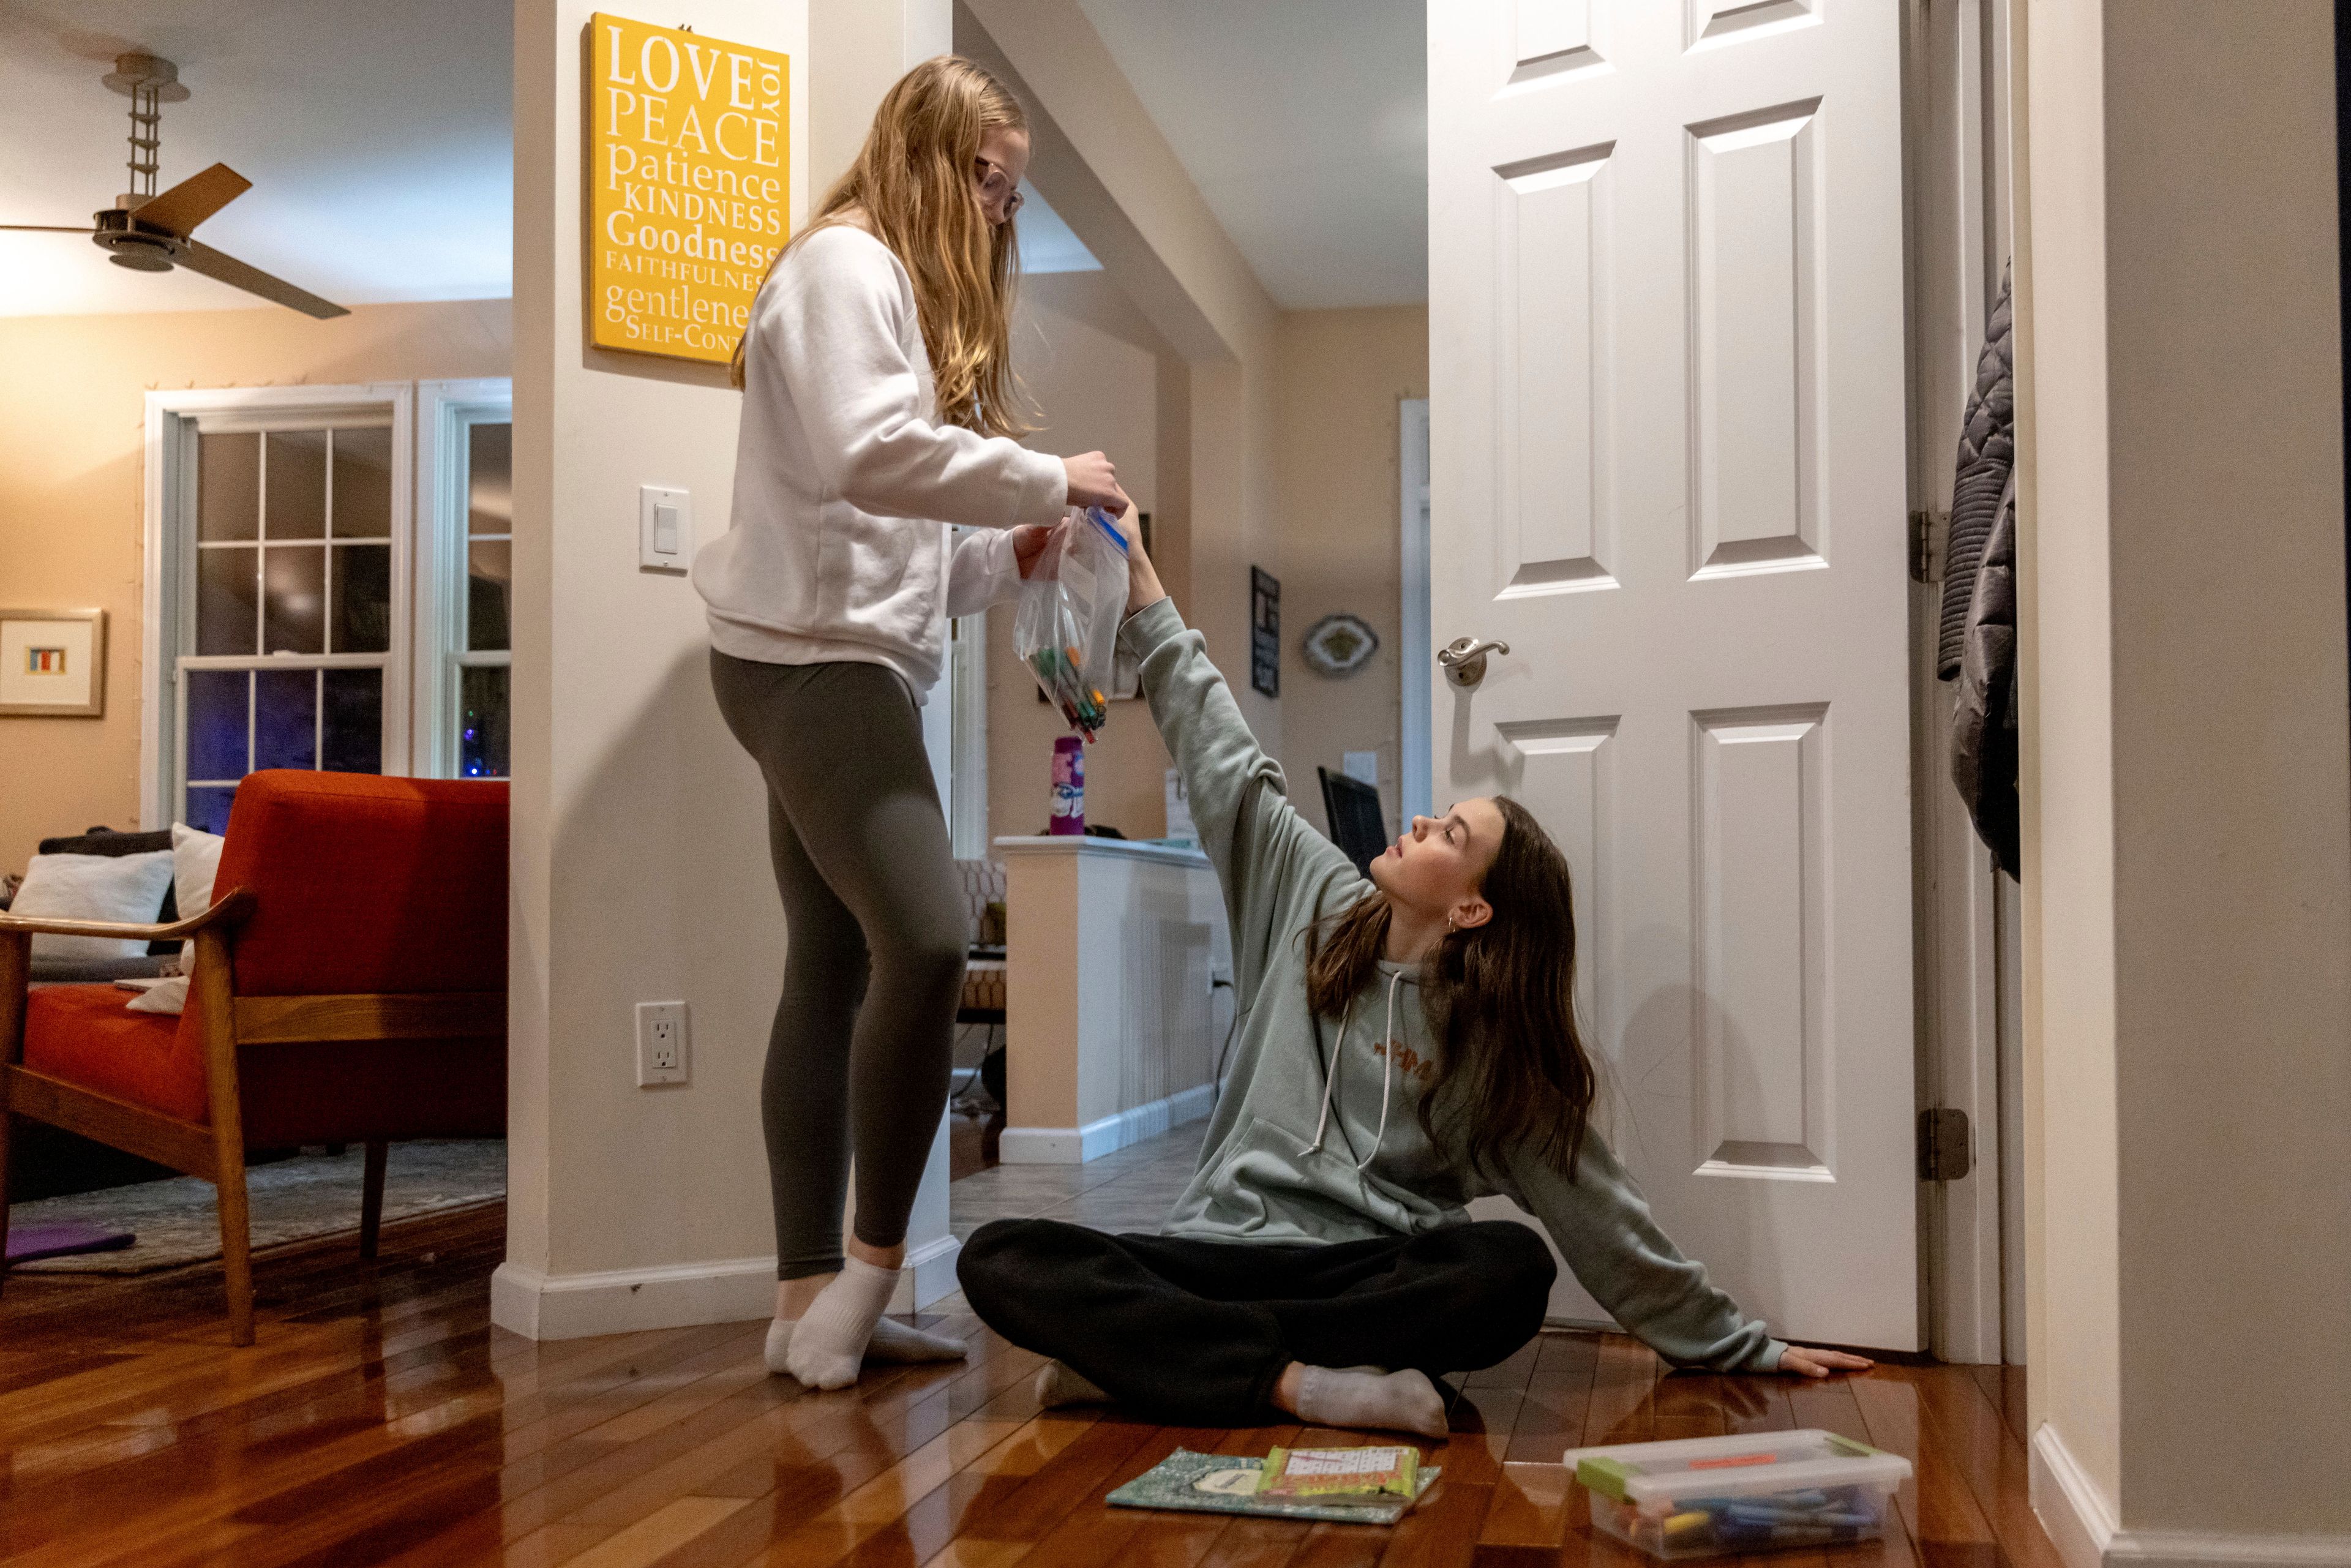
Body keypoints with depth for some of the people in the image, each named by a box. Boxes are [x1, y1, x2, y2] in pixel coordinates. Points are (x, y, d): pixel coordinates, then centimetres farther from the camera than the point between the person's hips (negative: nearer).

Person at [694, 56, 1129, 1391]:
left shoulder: (908, 291, 27)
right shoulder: (845, 263, -3)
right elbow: (867, 454, -21)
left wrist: (1009, 557, 7)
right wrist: (1049, 480, -12)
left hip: (848, 665, 10)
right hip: (807, 657, -10)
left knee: (838, 971, 5)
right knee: (926, 940, -23)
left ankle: (815, 1300, 8)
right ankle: (876, 1258, -12)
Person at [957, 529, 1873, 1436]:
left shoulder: (1496, 1045, 0)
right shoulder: (1320, 902, 8)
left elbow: (1595, 1210, 3)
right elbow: (1227, 763, 13)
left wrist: (1743, 1347, 3)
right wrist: (1144, 596, 14)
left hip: (1369, 1270, -1)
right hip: (1218, 1247, 2)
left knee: (1511, 1269, -37)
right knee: (999, 1259, -24)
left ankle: (1133, 1349, -36)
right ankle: (1299, 1381, -35)